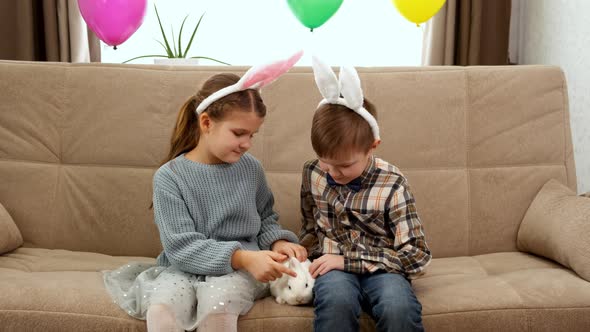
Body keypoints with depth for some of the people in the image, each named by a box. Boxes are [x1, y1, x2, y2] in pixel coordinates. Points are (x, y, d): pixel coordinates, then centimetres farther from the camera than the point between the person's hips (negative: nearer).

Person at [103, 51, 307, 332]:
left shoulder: (250, 168, 3)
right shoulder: (169, 177, -8)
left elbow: (266, 218, 18)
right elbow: (181, 247, -15)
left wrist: (277, 242, -5)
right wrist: (241, 257, -26)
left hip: (240, 267, 2)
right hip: (185, 268, -1)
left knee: (217, 307, -32)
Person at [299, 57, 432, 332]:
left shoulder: (392, 185, -9)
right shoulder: (313, 173, 2)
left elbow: (417, 256, -10)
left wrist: (347, 260, -17)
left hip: (379, 268, -1)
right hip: (333, 268, 2)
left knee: (399, 306, -36)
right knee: (337, 299, -36)